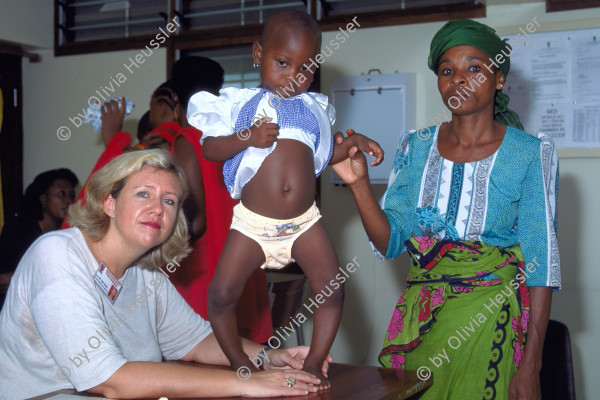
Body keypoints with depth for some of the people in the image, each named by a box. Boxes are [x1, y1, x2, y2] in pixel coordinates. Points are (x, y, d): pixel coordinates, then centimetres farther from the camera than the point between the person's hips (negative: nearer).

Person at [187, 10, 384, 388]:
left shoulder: (312, 107, 13)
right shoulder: (239, 102, 1)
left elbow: (324, 155, 23)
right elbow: (209, 148, -5)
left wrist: (354, 141, 7)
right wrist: (248, 137, -20)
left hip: (305, 221, 3)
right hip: (253, 222, -2)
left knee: (332, 290, -3)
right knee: (221, 294, -5)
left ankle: (313, 365, 14)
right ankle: (239, 362, 17)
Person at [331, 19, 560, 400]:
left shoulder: (531, 154, -7)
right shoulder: (416, 147, 3)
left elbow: (541, 260, -10)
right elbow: (390, 243, 2)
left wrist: (531, 365, -15)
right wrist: (359, 182, -14)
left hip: (493, 325, -3)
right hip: (419, 323, 3)